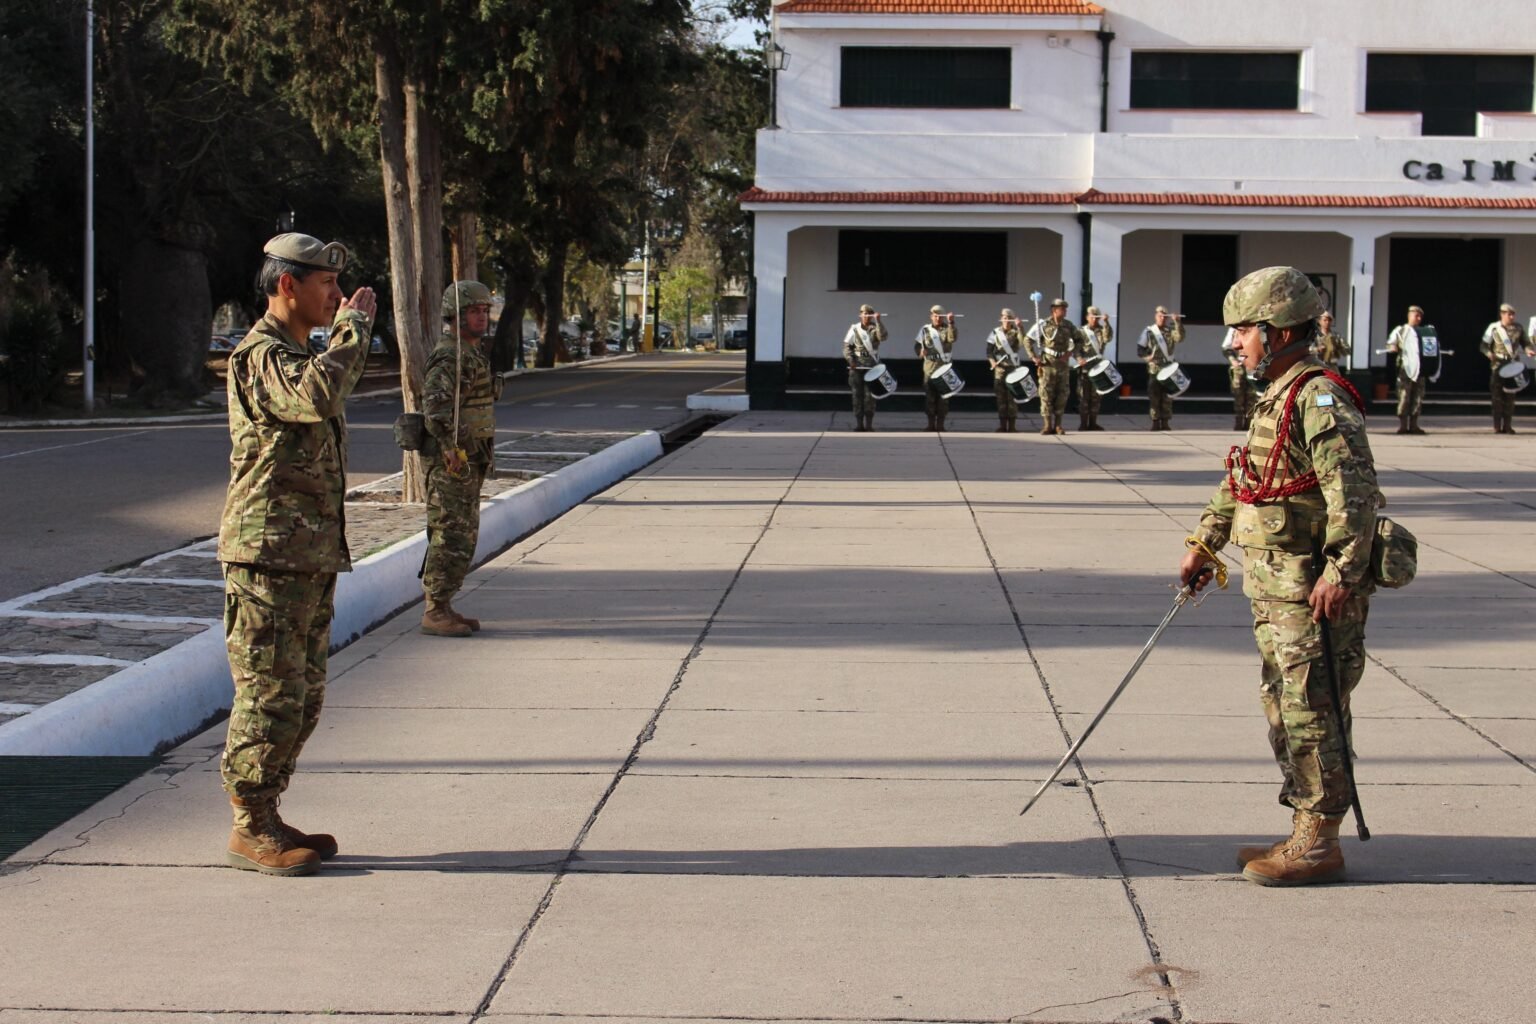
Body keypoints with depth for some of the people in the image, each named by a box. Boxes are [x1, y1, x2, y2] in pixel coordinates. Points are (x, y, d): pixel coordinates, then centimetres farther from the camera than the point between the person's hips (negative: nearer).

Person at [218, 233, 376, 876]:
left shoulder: (296, 354, 21)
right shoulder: (261, 355, -12)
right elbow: (318, 395, -32)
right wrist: (353, 327, -21)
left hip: (312, 557, 10)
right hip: (269, 555, -10)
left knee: (303, 697, 12)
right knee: (271, 697, -7)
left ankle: (265, 820, 19)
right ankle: (250, 832, -1)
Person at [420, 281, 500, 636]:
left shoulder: (471, 354, 17)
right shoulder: (449, 357, -16)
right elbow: (435, 403, -29)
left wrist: (483, 455, 23)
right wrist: (451, 450, -30)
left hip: (469, 461, 10)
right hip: (451, 462, -10)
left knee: (463, 538, 13)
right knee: (451, 538, -8)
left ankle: (443, 608, 19)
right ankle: (435, 613, -4)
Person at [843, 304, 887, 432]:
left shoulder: (875, 329, 5)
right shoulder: (854, 329, 5)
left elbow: (884, 336, -16)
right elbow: (847, 346, 5)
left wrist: (878, 321, -19)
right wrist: (850, 360, -10)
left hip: (872, 367, 0)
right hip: (856, 367, 0)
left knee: (870, 395, -2)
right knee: (857, 395, 1)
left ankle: (869, 423, 3)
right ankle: (858, 422, 6)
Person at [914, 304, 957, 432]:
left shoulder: (947, 329, 4)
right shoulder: (925, 329, 8)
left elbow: (952, 338, -18)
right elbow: (917, 344, 10)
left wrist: (951, 323, -30)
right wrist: (920, 351, -13)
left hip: (944, 366, -1)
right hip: (930, 366, 1)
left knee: (943, 395, -1)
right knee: (930, 396, 1)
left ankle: (940, 424, 4)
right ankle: (931, 424, 7)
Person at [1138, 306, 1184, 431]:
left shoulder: (1170, 331, 7)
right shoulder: (1148, 331, 4)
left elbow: (1180, 337, -14)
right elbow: (1140, 349, 5)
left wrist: (1177, 322, -23)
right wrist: (1147, 357, -13)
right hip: (1154, 368, -2)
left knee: (1167, 397, 1)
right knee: (1154, 396, -3)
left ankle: (1165, 422, 7)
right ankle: (1155, 423, 1)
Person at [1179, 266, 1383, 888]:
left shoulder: (1320, 398, -15)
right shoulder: (1276, 398, 16)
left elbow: (1355, 491, -23)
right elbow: (1238, 484, 26)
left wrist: (1341, 572, -27)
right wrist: (1204, 544, 27)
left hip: (1314, 592, -10)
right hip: (1274, 589, 10)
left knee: (1312, 712, -4)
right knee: (1284, 709, 14)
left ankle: (1318, 845, 4)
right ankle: (1304, 834, 23)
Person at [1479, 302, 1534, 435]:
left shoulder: (1518, 329, 8)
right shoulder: (1493, 328, 0)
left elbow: (1525, 342, 17)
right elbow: (1483, 346, 3)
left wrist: (1528, 350, -5)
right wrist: (1489, 354, -17)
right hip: (1498, 364, -3)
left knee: (1510, 395, 4)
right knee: (1497, 395, -3)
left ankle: (1507, 425, 9)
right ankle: (1497, 426, 1)